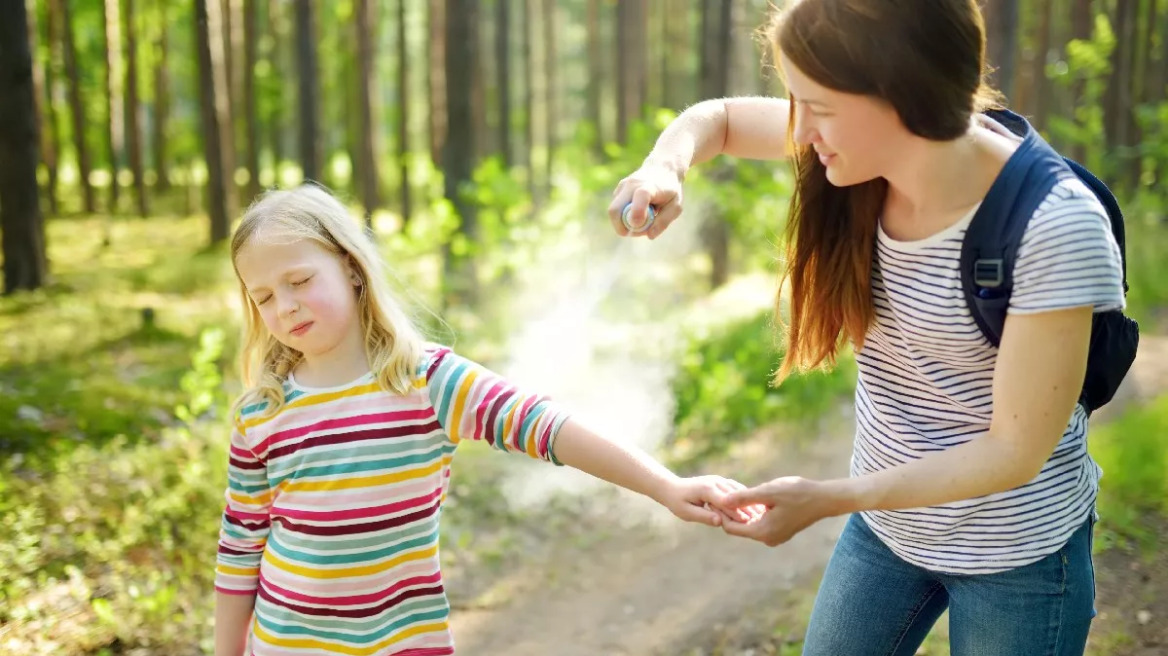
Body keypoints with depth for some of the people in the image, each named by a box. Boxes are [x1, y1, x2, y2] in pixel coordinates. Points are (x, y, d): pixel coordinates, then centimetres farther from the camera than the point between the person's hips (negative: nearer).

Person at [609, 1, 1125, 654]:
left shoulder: (1056, 228, -30)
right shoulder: (874, 138, -14)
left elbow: (1014, 451, -25)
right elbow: (717, 118, 2)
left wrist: (826, 499, -29)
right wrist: (665, 170, -21)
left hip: (1017, 552, -5)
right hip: (887, 519, 5)